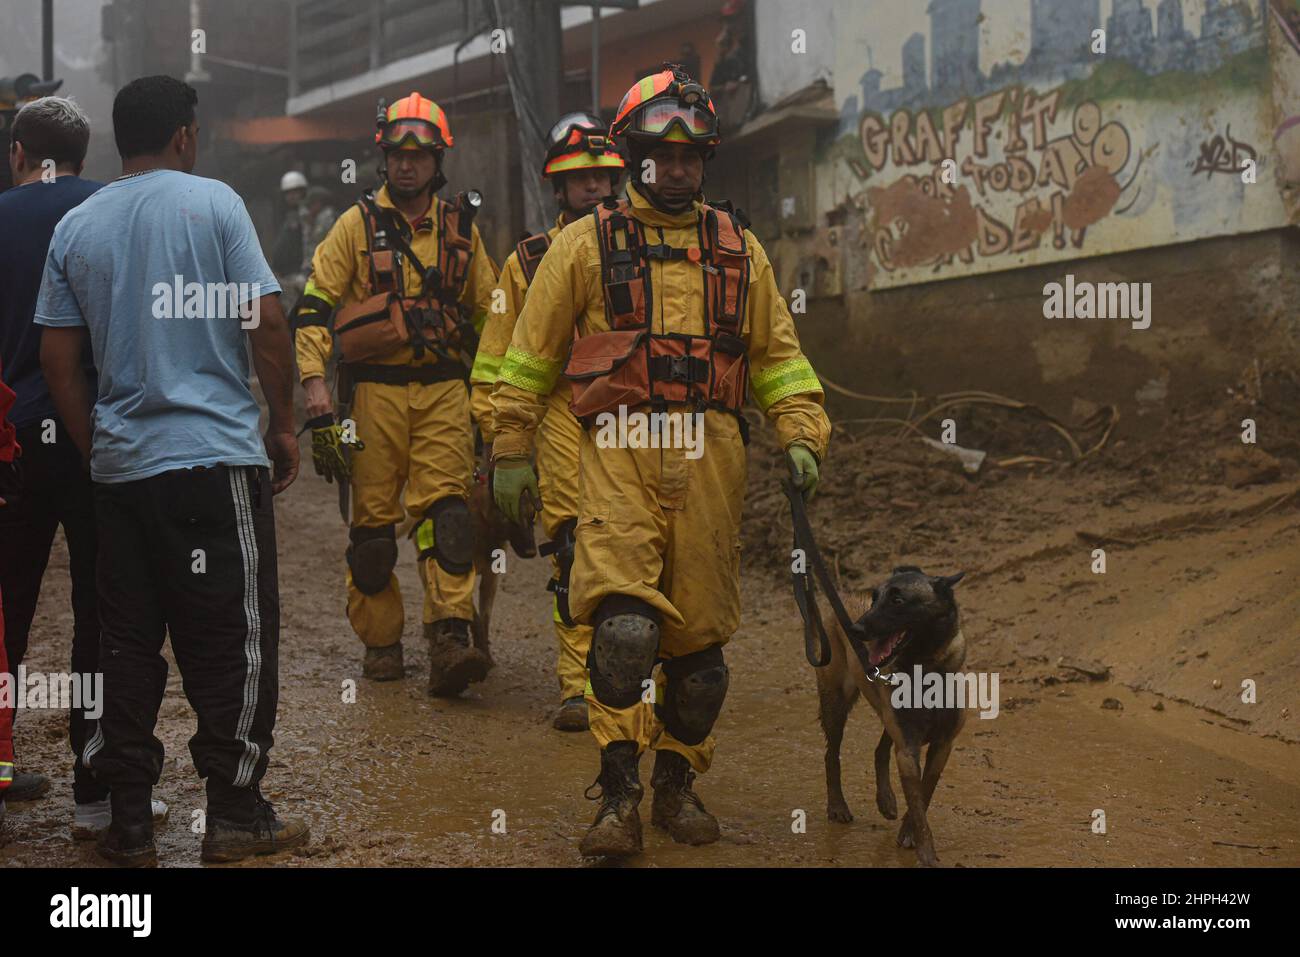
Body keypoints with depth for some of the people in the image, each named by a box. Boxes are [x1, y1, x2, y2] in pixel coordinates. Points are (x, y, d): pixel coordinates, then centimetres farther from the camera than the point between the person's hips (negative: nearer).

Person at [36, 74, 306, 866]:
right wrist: (285, 424, 2)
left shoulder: (76, 227, 10)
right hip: (216, 454, -5)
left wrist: (93, 447, 18)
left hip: (121, 466, 5)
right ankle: (235, 815, 7)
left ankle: (130, 822, 14)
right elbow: (267, 322, -8)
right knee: (235, 638, 3)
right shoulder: (212, 202, -3)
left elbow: (58, 356, 10)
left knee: (129, 644, 9)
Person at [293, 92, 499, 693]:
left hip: (444, 390, 1)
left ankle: (450, 641, -16)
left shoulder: (461, 228, 11)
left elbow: (488, 311, 20)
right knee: (371, 521, 3)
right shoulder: (357, 224, 3)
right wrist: (314, 382, -9)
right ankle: (381, 644, 16)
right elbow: (313, 306, 1)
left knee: (445, 512, -11)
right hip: (374, 389, -1)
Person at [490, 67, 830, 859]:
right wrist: (511, 451, 7)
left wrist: (802, 436, 4)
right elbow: (531, 353, 10)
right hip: (620, 451, -3)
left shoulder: (738, 247, 17)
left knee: (700, 631, 6)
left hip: (711, 455, 3)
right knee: (625, 624, -17)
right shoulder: (587, 243, 8)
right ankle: (619, 794, -7)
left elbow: (777, 354, 17)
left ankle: (679, 782, 22)